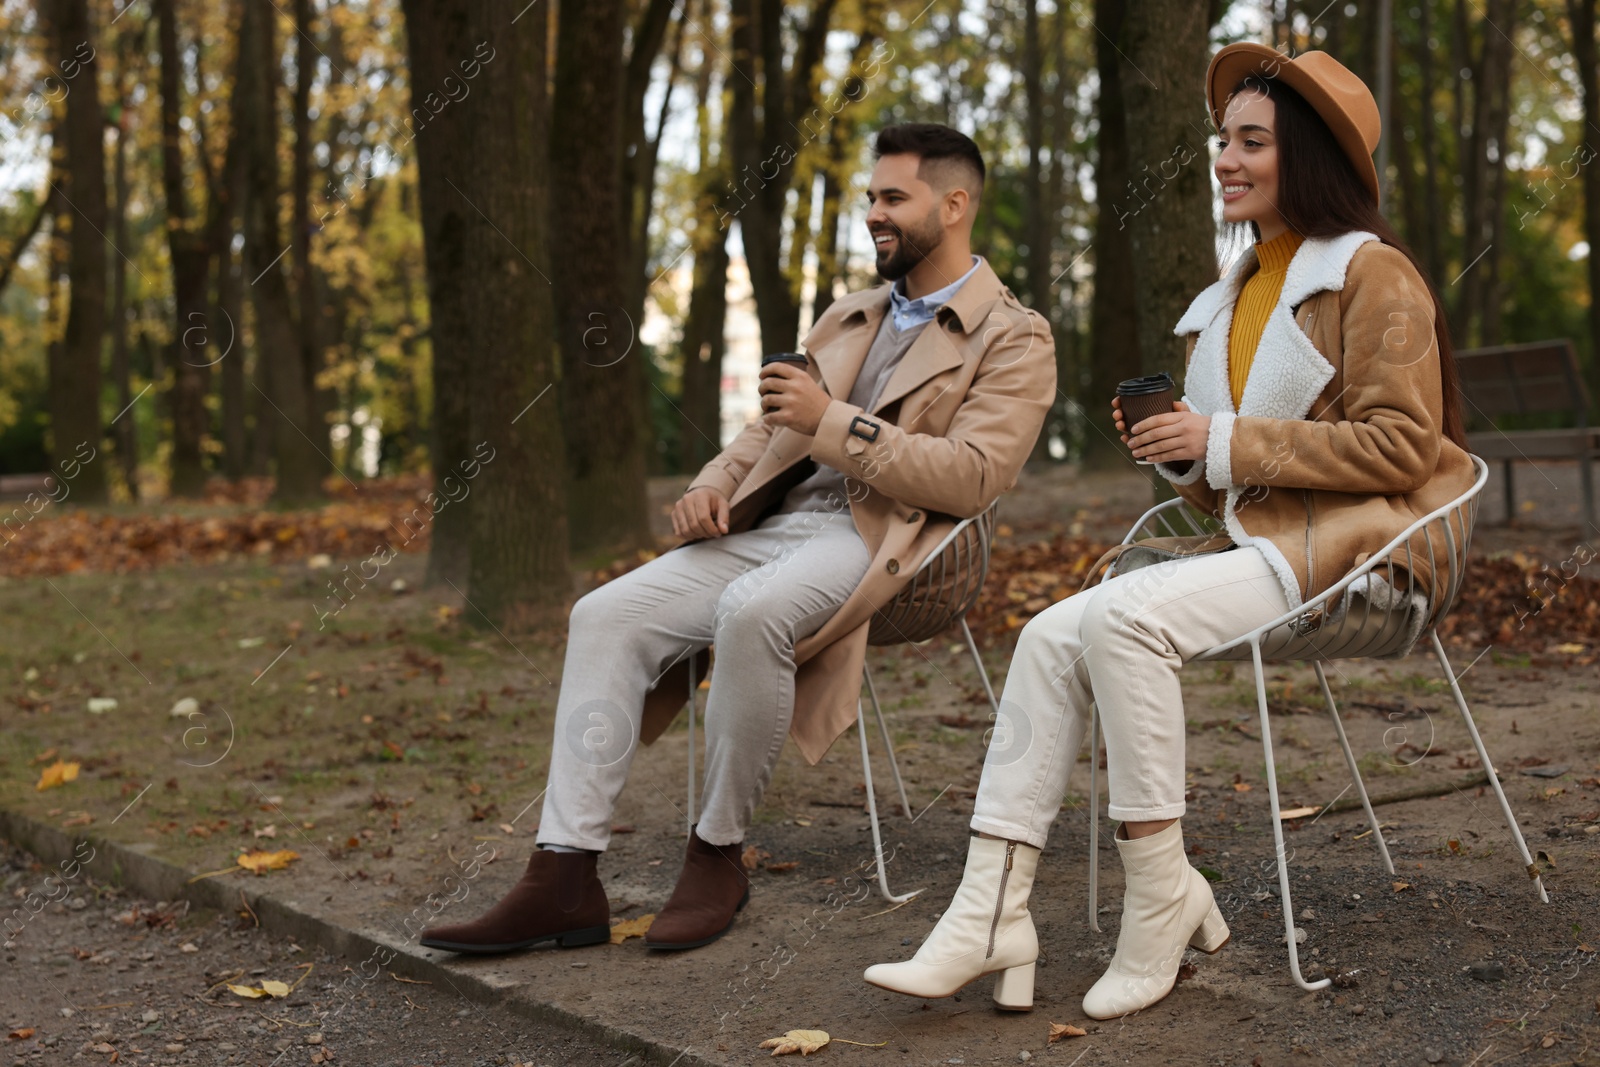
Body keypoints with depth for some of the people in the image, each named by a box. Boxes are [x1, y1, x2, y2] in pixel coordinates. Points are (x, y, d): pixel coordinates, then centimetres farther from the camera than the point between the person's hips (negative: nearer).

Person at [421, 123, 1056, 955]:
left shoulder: (1015, 340, 2)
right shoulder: (848, 318, 25)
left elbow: (972, 478, -11)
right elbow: (769, 432, 26)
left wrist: (833, 422, -14)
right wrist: (713, 485, 4)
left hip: (880, 540, -7)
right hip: (772, 523, 7)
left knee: (750, 612, -38)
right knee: (607, 615, -15)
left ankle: (717, 855, -19)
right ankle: (564, 879, -18)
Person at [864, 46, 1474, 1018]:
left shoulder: (1374, 274, -2)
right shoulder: (1232, 299, 21)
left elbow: (1401, 446, -12)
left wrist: (1225, 444, -14)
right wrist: (1179, 454, 0)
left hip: (1340, 550, -8)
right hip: (1250, 542, 8)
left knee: (1120, 615, -29)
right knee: (1053, 636, -15)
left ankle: (1163, 895, -19)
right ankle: (991, 917, -20)